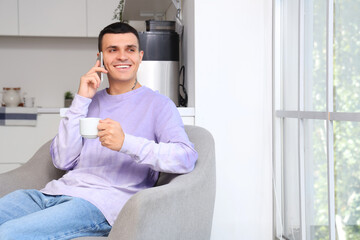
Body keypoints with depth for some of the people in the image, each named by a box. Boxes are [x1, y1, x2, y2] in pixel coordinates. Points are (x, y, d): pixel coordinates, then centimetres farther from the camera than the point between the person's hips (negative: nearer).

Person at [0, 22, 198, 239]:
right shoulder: (91, 101, 21)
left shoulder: (157, 104, 5)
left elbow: (187, 158, -12)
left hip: (100, 203, -5)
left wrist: (126, 143, -24)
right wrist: (81, 100, 2)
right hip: (56, 192, 6)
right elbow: (62, 161, 9)